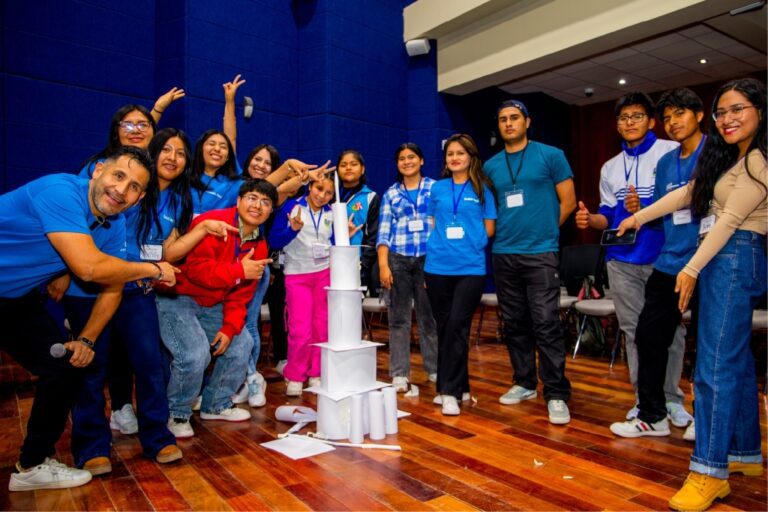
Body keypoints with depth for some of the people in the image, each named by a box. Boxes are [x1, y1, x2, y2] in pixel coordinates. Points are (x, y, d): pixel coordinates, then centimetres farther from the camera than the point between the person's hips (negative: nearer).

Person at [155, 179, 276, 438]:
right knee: (195, 354, -22)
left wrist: (230, 328, -8)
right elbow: (196, 269, -31)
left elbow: (241, 294, 4)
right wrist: (239, 270, -23)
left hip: (210, 306, 8)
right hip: (176, 298, -8)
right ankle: (176, 414, 6)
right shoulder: (212, 223, -21)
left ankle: (217, 405, 26)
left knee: (242, 343, 7)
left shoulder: (258, 246, 3)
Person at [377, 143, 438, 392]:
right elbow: (383, 232, 5)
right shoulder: (390, 194, 11)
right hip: (398, 259, 1)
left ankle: (435, 369, 19)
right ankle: (399, 374, 10)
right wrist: (383, 265, -4)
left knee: (430, 315, 5)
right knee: (398, 317, 3)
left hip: (428, 258, -1)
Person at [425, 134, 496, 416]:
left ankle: (450, 390, 2)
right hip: (437, 266, 3)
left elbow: (489, 229, 7)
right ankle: (458, 386, 23)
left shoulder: (482, 189, 5)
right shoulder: (437, 188, 12)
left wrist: (467, 240, 0)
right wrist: (442, 243, 4)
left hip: (471, 267, -3)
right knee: (443, 327, 8)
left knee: (457, 326, -8)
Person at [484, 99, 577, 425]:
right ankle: (524, 382, 25)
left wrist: (544, 229, 5)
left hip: (541, 253, -4)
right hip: (503, 254, 4)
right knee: (514, 323, 11)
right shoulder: (491, 166, 12)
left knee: (546, 324, -7)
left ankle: (556, 394, 3)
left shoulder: (550, 156, 2)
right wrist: (502, 233, 9)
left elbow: (568, 201, 3)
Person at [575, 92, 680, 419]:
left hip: (663, 257, -4)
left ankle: (671, 400, 17)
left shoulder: (672, 153, -1)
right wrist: (590, 220, -8)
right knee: (633, 331, 10)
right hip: (622, 260, 5)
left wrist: (645, 210, -21)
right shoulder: (610, 167, 15)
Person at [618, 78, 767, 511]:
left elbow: (730, 218, -14)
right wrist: (640, 216, 24)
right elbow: (688, 193, 23)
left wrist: (692, 269, -16)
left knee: (715, 365, -12)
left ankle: (710, 471, -7)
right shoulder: (729, 158, 20)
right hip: (724, 260, 10)